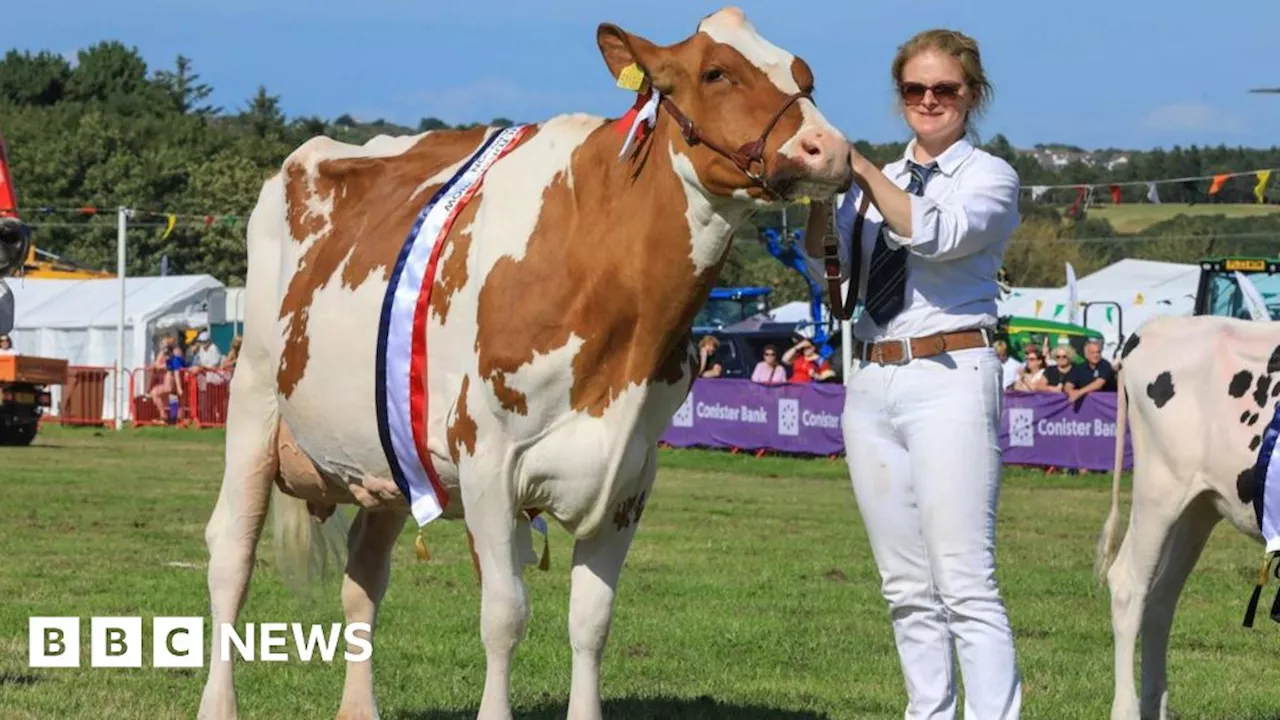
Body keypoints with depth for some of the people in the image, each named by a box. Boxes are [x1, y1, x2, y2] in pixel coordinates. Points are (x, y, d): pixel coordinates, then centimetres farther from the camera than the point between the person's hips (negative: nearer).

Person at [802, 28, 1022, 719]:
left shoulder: (989, 176, 3)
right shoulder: (874, 183, 16)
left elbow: (936, 233, -16)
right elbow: (826, 267, 5)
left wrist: (859, 168, -19)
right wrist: (821, 189, -10)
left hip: (950, 377, -6)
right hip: (871, 382, 6)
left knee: (964, 581, -11)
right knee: (907, 587, 8)